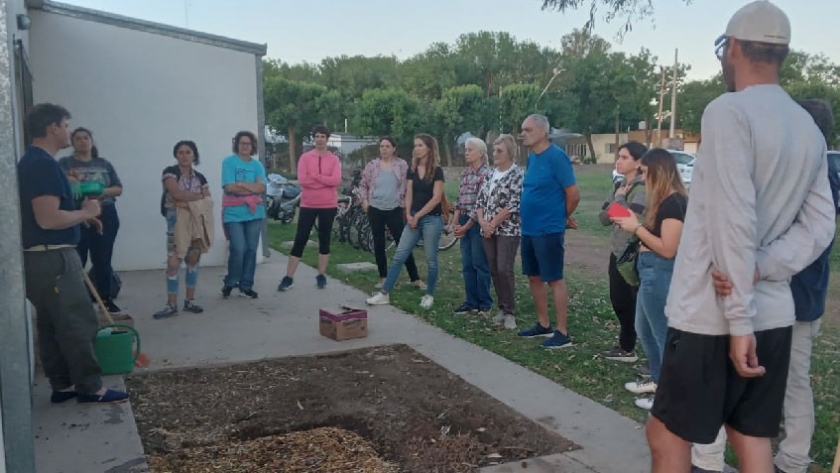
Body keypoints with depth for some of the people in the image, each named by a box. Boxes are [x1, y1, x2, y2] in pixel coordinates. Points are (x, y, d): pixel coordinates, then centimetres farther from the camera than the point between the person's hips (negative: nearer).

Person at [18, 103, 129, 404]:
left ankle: (62, 386, 20)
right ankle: (90, 388, 4)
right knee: (79, 324, -4)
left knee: (52, 325, 13)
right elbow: (48, 219, -26)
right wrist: (86, 212, -12)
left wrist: (81, 216, 15)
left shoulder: (32, 161, 15)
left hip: (43, 257, 11)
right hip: (52, 259, -11)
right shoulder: (43, 164, -18)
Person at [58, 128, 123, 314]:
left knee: (103, 260, 7)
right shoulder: (64, 163, 4)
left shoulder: (104, 164, 13)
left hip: (105, 216, 3)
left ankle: (106, 299, 15)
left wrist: (102, 191, -10)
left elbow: (118, 189, 9)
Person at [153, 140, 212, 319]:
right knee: (173, 262, -8)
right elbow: (176, 194, -17)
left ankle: (190, 300, 15)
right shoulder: (170, 172, -2)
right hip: (177, 221, -4)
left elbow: (208, 202, 1)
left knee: (193, 259, 6)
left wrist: (187, 202, -13)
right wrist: (198, 197, -6)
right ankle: (171, 304, -4)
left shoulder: (200, 177, 11)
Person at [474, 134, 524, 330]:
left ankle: (510, 312, 0)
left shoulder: (517, 174, -8)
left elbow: (513, 205, -15)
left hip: (508, 230, -6)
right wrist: (482, 221, -5)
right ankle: (502, 308, 18)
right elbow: (480, 200, 12)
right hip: (488, 230, 7)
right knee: (494, 271, 7)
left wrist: (493, 223, -13)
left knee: (504, 270, -11)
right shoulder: (491, 174, 13)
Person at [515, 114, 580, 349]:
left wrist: (563, 217, 0)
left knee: (554, 280, -2)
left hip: (548, 230, -9)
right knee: (534, 277, 15)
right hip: (529, 229, 9)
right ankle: (543, 325, 28)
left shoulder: (556, 156, -15)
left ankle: (562, 333, 5)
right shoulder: (532, 157, 10)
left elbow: (573, 194, -16)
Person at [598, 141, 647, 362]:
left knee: (635, 305, -2)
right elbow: (603, 217, 7)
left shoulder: (642, 188, -14)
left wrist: (619, 198, -14)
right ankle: (626, 347, 31)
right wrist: (617, 198, -9)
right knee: (619, 302, 16)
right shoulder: (620, 186, 11)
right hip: (617, 253, 9)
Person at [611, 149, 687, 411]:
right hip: (650, 272, 11)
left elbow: (668, 249, -23)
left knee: (663, 334, 1)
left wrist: (637, 228, -17)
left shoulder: (673, 202, -19)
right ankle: (658, 380, 36)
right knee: (644, 330, 21)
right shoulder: (663, 201, 12)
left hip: (661, 274, -11)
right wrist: (635, 223, 3)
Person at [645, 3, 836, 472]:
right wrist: (761, 269, -6)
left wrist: (738, 317, -19)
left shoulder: (729, 112, -13)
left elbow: (733, 225, -20)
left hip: (712, 316, -7)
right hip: (774, 313, 8)